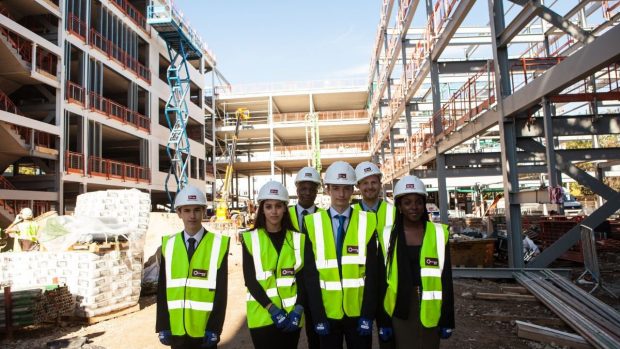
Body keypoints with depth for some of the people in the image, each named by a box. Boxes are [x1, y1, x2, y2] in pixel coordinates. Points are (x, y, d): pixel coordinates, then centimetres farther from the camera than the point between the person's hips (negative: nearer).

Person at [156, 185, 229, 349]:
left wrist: (214, 328, -9)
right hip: (176, 330, 3)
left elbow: (221, 291, -6)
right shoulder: (169, 244, 1)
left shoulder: (218, 244, -7)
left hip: (206, 330, -2)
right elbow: (162, 287, 4)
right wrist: (163, 326, 0)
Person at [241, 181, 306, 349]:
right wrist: (272, 309, -13)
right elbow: (250, 280, -5)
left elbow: (302, 277, 3)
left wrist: (298, 310, -9)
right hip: (262, 316, -1)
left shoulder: (297, 238, 4)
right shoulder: (250, 238, 0)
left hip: (291, 315, 2)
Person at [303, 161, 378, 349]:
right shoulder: (313, 223, -3)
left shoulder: (367, 222, -3)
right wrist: (318, 316, -7)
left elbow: (372, 272, -4)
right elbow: (310, 273, -4)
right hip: (327, 312, 0)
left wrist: (368, 314, -7)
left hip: (358, 312, 0)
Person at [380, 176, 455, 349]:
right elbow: (381, 276, 2)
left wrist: (447, 319, -1)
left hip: (429, 309, 0)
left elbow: (446, 278, 1)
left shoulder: (438, 233, -2)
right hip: (400, 308, 0)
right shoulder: (389, 234, -2)